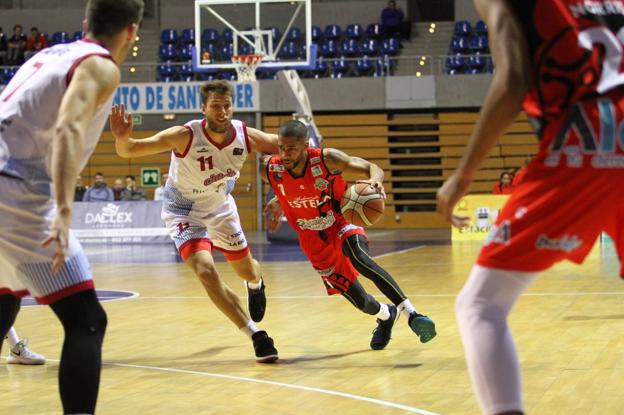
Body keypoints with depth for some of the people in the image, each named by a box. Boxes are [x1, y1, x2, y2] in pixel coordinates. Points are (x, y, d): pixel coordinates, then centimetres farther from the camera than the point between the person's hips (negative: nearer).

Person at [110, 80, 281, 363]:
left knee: (246, 271, 20)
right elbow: (129, 151, -36)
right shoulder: (185, 136, -33)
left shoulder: (246, 136, -22)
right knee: (206, 271, -25)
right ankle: (256, 336, -14)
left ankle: (256, 285, 61)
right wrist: (122, 138, -58)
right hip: (184, 211, -4)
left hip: (220, 207, 4)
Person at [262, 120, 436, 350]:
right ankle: (386, 316, 39)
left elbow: (371, 168, -24)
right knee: (360, 301, 2)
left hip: (340, 224, -3)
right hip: (313, 240, 3)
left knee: (359, 258, -38)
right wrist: (277, 203, -1)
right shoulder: (270, 170, -18)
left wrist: (375, 179, -44)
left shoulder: (326, 159, -25)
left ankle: (411, 314, -34)